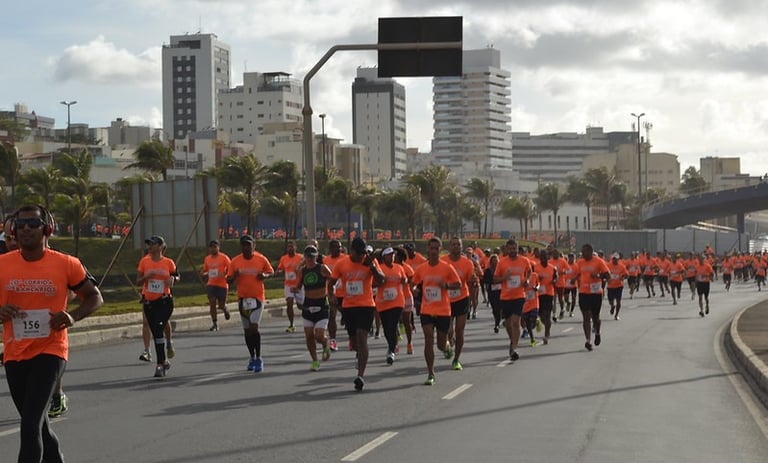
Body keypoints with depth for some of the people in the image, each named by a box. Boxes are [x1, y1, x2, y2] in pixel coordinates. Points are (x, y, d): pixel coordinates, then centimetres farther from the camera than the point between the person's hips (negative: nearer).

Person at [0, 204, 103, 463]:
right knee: (37, 424, 16)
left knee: (30, 424, -16)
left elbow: (95, 298, 6)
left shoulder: (67, 264, -5)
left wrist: (73, 316, -13)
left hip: (50, 351, -4)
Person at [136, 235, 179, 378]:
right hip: (149, 302, 3)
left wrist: (172, 279, -8)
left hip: (164, 301, -3)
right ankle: (164, 361, 26)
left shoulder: (168, 262, -1)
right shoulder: (144, 261, 2)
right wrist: (147, 276, -16)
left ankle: (160, 364, -15)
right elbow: (138, 281, 2)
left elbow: (176, 275, 15)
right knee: (156, 333, 9)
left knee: (159, 330, -18)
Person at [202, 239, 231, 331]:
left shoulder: (224, 257, -6)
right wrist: (205, 274, -5)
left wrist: (224, 274, -22)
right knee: (212, 304, -7)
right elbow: (205, 270, 18)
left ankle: (225, 310, 38)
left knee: (221, 305, 0)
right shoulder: (207, 258, 8)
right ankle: (215, 324, 0)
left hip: (222, 284, -3)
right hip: (211, 284, 3)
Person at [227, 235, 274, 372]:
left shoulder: (261, 259, -4)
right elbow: (228, 280, 5)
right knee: (247, 330, 10)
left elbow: (271, 272, 10)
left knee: (254, 327, -15)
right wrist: (234, 276, -18)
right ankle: (252, 357, 26)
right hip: (242, 298, 3)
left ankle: (258, 358, -5)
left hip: (257, 297, -3)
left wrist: (264, 275, -12)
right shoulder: (235, 261, -1)